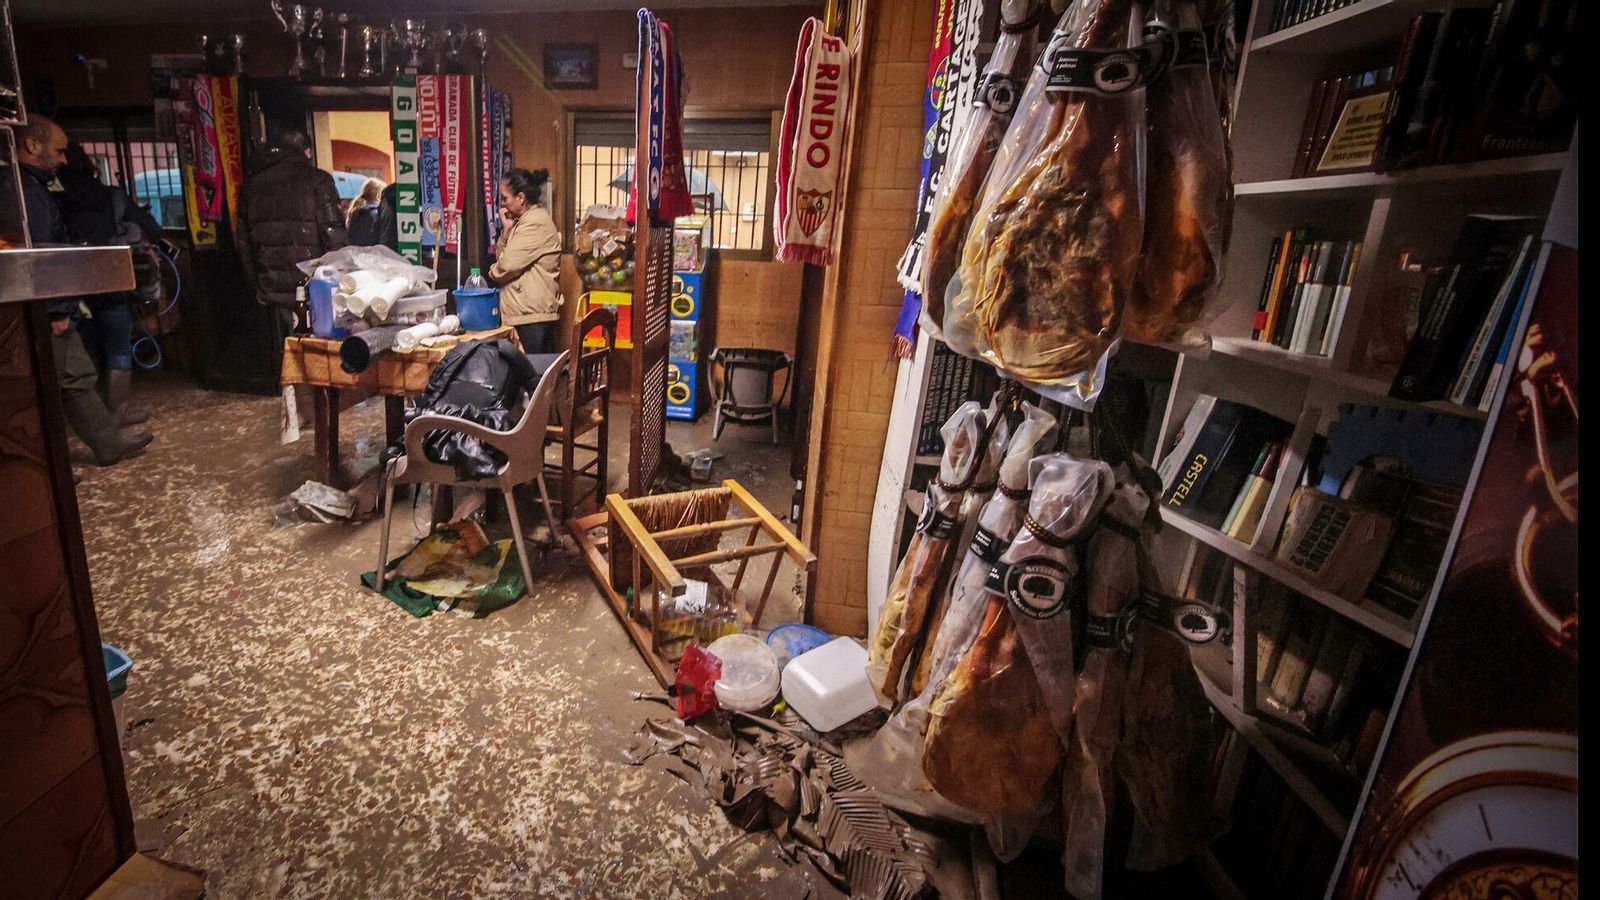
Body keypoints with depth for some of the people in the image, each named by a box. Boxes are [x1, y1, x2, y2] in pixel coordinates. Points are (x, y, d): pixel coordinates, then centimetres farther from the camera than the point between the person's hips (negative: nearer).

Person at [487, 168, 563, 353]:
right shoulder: (523, 220, 18)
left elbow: (507, 265, -17)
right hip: (526, 310, 9)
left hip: (532, 313, -9)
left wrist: (493, 272, 4)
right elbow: (501, 256, 18)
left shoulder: (536, 222, -13)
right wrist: (506, 229, 3)